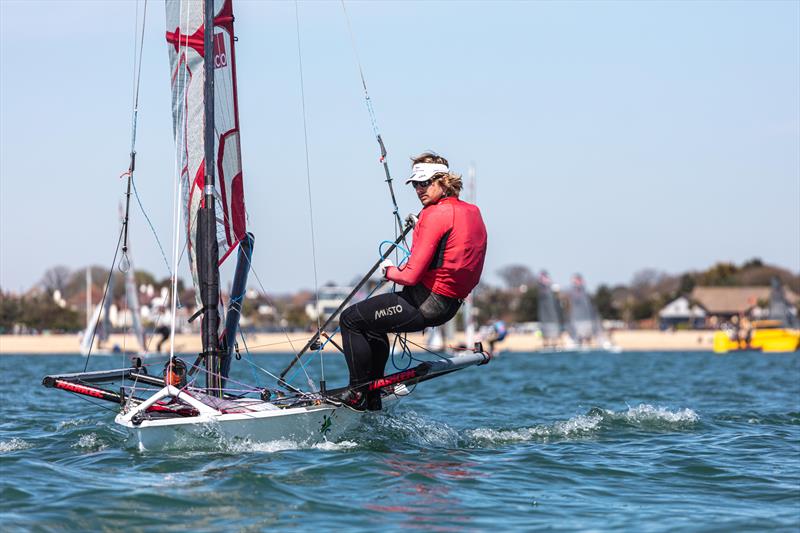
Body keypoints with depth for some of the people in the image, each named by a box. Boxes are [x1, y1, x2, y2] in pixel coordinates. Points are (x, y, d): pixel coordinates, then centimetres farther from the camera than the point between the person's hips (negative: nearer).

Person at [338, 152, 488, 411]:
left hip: (425, 305, -10)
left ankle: (359, 393, 4)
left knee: (350, 319, 3)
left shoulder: (435, 215, -20)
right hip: (450, 305, 10)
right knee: (373, 323, 31)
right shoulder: (472, 212, 7)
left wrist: (389, 271, -1)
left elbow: (411, 276, -22)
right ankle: (373, 398, 32)